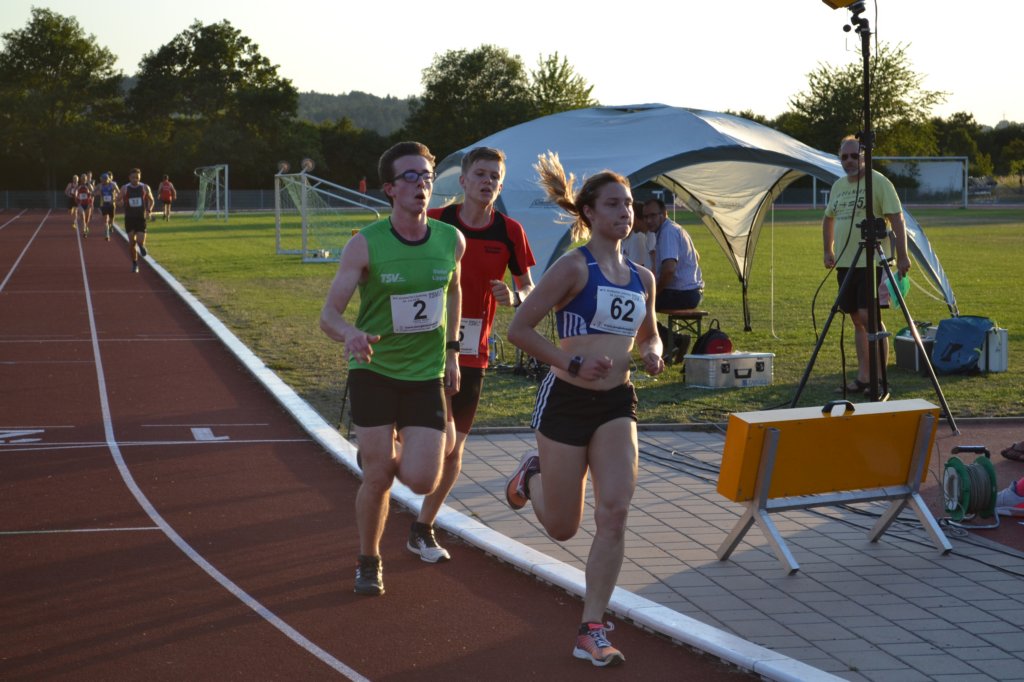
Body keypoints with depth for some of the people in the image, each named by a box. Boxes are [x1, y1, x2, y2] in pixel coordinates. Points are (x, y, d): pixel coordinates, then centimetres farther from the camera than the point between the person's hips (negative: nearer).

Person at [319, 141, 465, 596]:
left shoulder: (451, 240, -4)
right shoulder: (365, 246, -14)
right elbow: (329, 314, -17)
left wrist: (451, 351, 14)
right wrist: (351, 335, -39)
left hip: (426, 375, 2)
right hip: (373, 371, -2)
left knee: (422, 481, -7)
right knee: (377, 479, -2)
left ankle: (379, 458, 29)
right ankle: (368, 562, 24)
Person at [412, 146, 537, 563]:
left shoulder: (509, 232, 0)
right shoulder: (435, 223, -6)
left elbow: (529, 289, 7)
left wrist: (514, 297, -15)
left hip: (473, 353, 3)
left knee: (456, 447, 7)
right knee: (444, 442, -15)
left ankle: (423, 528, 22)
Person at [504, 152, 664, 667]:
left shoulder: (642, 278, 8)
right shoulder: (574, 267, -11)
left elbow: (649, 336, 24)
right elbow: (518, 329, -11)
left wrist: (651, 354, 1)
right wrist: (572, 362, -17)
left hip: (617, 404, 4)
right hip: (567, 400, -4)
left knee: (614, 513, -12)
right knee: (562, 528, 6)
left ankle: (592, 630, -3)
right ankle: (533, 474, 42)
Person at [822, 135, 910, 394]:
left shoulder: (878, 182, -8)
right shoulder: (838, 186, 14)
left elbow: (897, 220, -12)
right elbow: (829, 219, 29)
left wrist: (902, 256, -17)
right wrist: (828, 251, 24)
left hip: (872, 263, -7)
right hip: (845, 263, 7)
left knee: (869, 316, -14)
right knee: (857, 320, 9)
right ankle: (864, 376, 13)